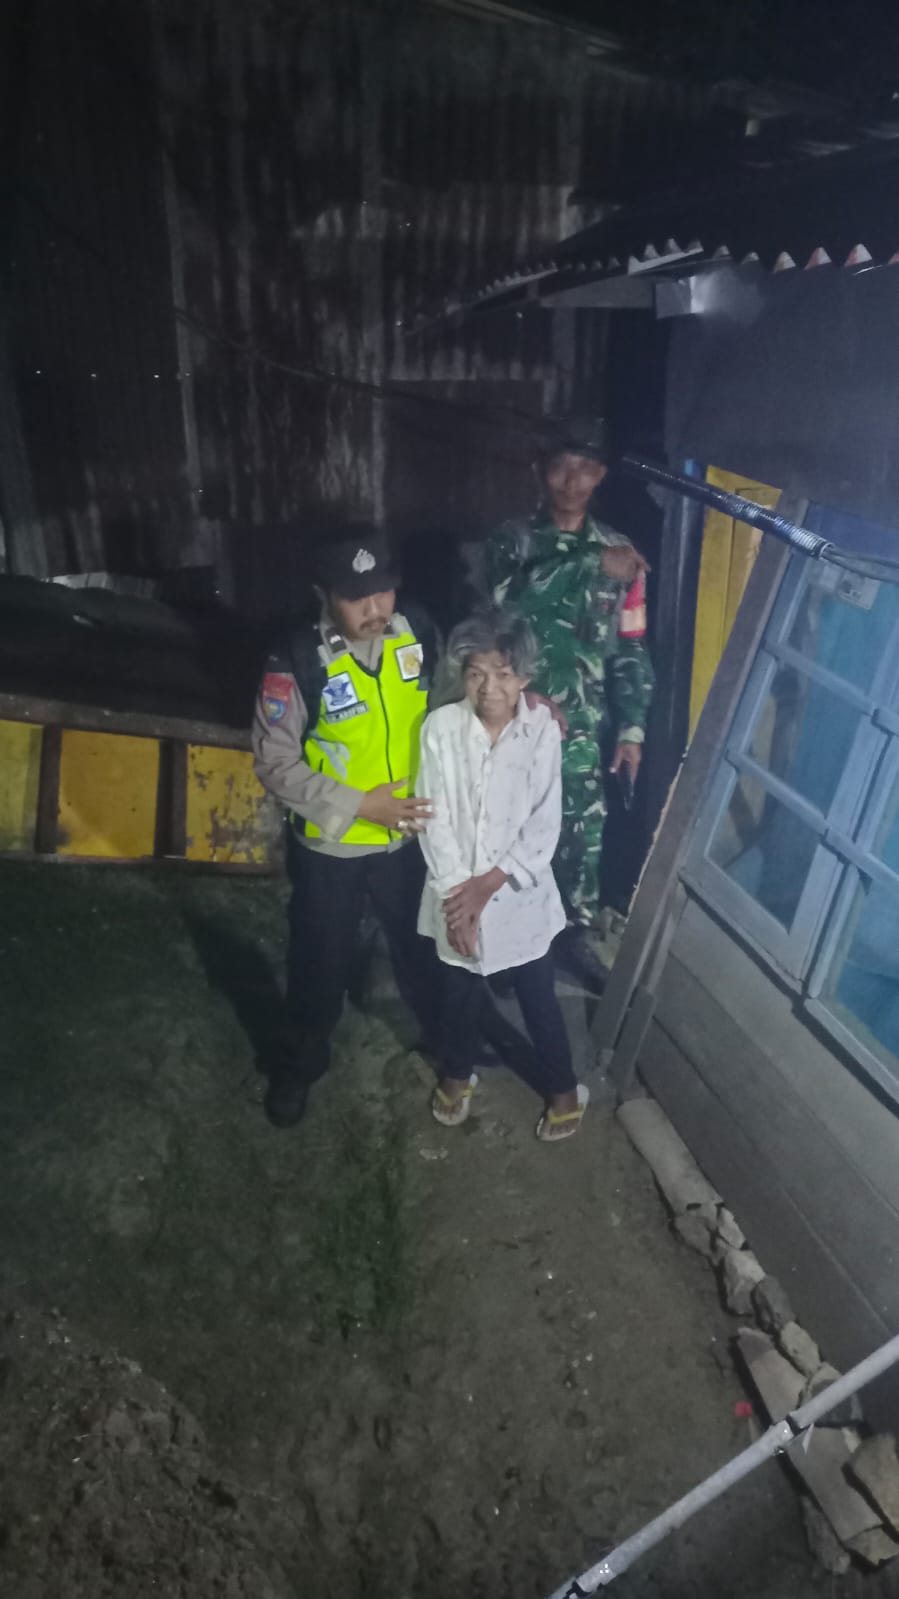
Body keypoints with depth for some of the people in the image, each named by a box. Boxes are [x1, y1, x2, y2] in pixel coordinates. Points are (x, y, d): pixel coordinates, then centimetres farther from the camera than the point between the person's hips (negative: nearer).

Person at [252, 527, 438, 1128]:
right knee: (321, 960, 17)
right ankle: (303, 1061, 44)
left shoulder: (420, 635, -11)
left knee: (422, 942, 24)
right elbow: (276, 764, -18)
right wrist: (360, 805, -22)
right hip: (330, 845, -3)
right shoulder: (298, 661, -22)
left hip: (409, 834, 3)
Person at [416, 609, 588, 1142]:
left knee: (539, 997, 14)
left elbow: (545, 827, -12)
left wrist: (487, 885, -15)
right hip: (457, 893, 1)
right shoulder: (441, 727, -12)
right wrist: (458, 897, -13)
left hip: (521, 893, -1)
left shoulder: (543, 730, -13)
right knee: (459, 990, 20)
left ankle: (563, 1086, 38)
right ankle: (458, 1071, 47)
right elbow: (436, 820, -10)